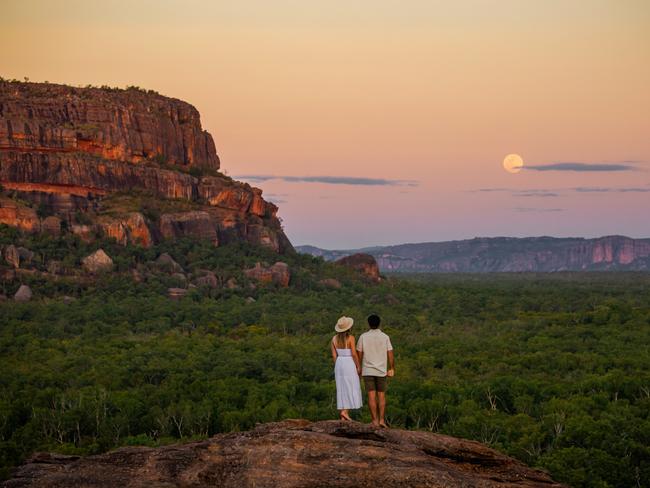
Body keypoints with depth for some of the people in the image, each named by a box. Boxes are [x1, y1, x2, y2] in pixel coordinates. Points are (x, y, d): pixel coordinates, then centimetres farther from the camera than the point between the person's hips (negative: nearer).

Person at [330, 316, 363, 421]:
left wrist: (338, 368, 14)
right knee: (351, 390, -1)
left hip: (339, 365, 6)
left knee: (342, 390, 8)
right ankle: (345, 411, -15)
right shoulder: (350, 338, -12)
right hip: (350, 365, -6)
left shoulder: (334, 339, 4)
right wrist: (359, 367, -6)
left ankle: (343, 416, 5)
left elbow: (334, 355, 5)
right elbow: (354, 354, -15)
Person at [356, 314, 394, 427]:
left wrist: (359, 368, 12)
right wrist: (392, 368, 9)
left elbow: (359, 354, 0)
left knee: (371, 396, 0)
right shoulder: (385, 337, -3)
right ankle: (382, 420, 3)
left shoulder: (363, 337, -4)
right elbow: (390, 355, -3)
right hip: (381, 371, 1)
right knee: (381, 396, 9)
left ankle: (375, 420, -3)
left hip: (367, 371, -1)